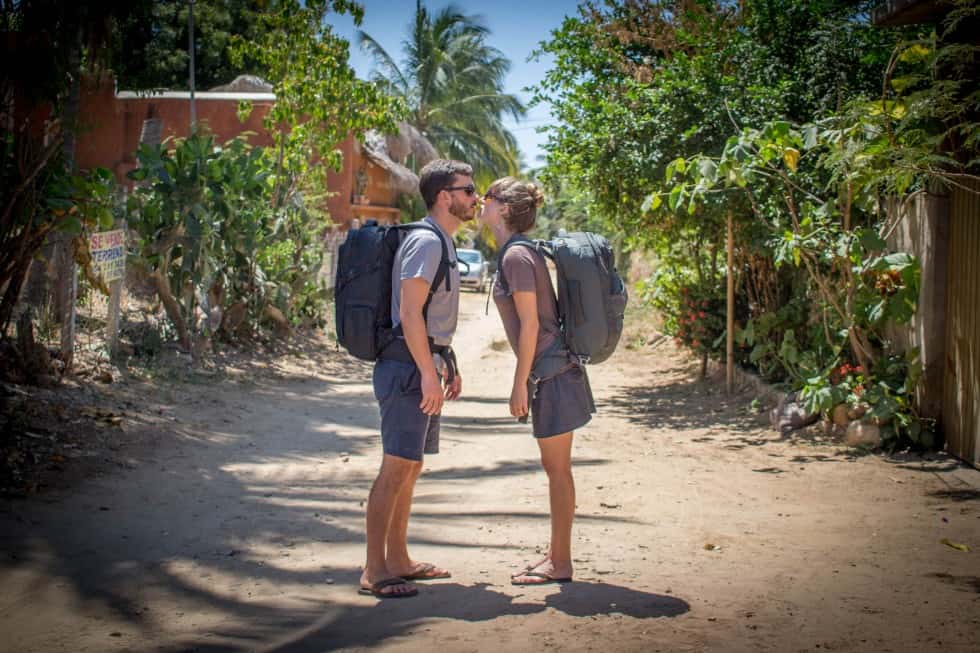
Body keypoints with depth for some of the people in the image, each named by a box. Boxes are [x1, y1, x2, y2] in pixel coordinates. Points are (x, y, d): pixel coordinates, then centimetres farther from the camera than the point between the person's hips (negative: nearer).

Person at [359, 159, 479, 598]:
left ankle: (397, 561, 22)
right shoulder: (425, 241, -14)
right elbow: (409, 313, -20)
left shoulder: (442, 244, 18)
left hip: (426, 366, 11)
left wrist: (448, 367, 23)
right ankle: (374, 571, -4)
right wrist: (428, 374, -22)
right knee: (396, 468, -9)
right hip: (409, 367, -10)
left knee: (410, 468, 14)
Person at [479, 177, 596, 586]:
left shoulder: (516, 255, -14)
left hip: (551, 371, -10)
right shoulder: (522, 251, 14)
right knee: (554, 467, 14)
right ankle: (556, 555, 23)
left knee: (557, 468, -2)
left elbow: (530, 324, -18)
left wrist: (520, 383, -14)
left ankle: (560, 564, 6)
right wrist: (528, 380, 22)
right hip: (552, 368, 10)